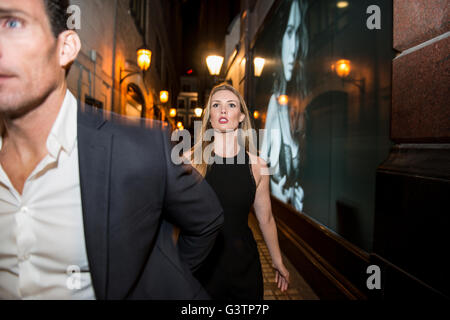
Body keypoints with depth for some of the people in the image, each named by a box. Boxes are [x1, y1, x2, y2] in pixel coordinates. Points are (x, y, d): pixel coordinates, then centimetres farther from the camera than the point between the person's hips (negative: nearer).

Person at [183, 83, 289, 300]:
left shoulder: (256, 166, -3)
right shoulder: (190, 159, -7)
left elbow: (266, 219, 7)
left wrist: (278, 262, 17)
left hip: (243, 266, 2)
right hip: (200, 264, -1)